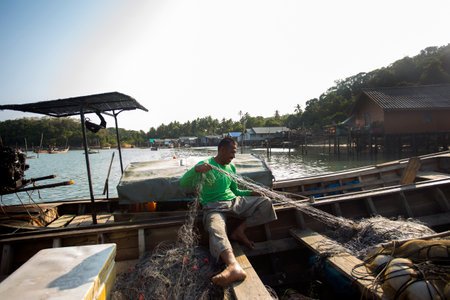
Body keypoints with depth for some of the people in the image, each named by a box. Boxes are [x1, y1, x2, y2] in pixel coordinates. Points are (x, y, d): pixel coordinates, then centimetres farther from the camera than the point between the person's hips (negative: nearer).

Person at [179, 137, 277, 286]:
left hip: (234, 201, 6)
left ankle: (239, 230, -12)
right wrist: (196, 169, -35)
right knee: (216, 230, -38)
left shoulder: (231, 167, 18)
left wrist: (250, 192, 10)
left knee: (266, 202, -9)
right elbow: (183, 183, -16)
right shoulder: (206, 164, -4)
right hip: (214, 206, -6)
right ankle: (234, 267, -61)